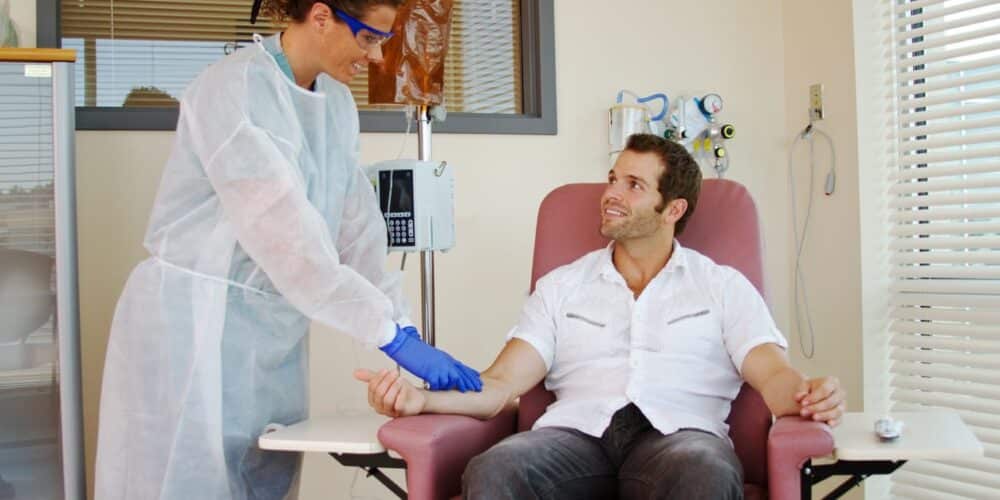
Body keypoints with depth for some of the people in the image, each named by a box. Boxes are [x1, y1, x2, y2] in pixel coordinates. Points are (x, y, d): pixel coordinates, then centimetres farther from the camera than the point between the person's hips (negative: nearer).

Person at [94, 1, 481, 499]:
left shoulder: (336, 102, 6)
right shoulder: (232, 89, -18)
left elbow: (356, 230, 3)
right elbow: (284, 233, -26)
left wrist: (406, 328, -7)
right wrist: (393, 336, -26)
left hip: (272, 330, 7)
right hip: (196, 324, -7)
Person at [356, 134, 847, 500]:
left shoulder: (723, 286, 20)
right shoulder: (562, 286, 24)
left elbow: (773, 376, 7)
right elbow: (500, 385, 13)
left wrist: (807, 394, -20)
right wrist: (420, 398, -8)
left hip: (677, 432, -1)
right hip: (577, 432, 1)